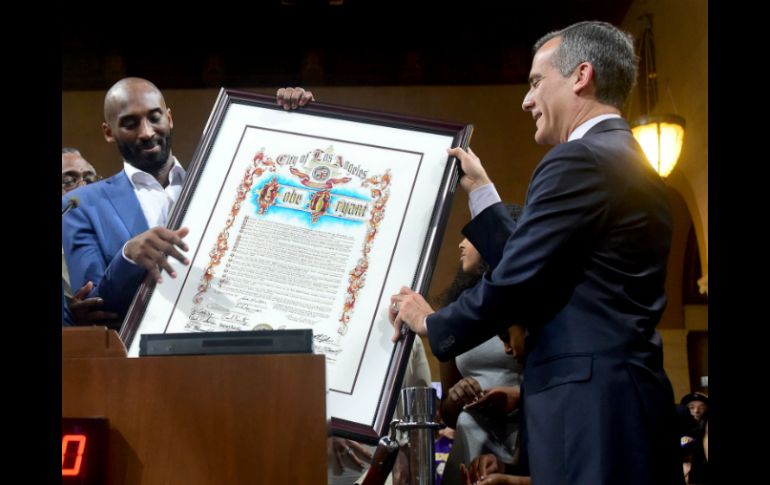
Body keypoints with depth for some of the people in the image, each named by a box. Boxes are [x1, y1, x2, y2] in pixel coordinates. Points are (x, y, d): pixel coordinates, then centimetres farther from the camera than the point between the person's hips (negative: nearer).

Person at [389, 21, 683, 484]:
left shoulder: (580, 159, -11)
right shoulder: (631, 163, 19)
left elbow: (516, 282, -14)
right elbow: (531, 267, 18)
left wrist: (433, 324, 2)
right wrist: (481, 191, 26)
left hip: (591, 405, -9)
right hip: (628, 399, 10)